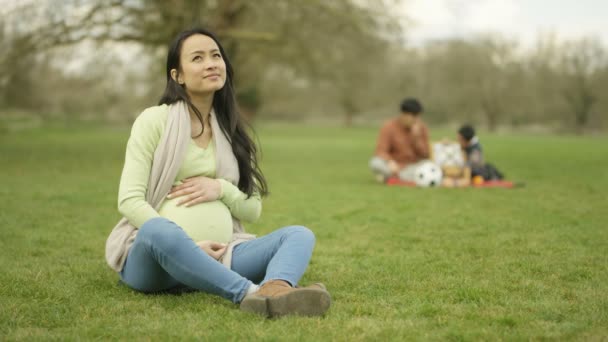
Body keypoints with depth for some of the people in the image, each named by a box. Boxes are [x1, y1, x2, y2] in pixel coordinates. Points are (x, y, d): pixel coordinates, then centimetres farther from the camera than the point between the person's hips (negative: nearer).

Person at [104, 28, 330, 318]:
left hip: (216, 256, 4)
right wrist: (189, 246, -19)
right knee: (159, 230, -39)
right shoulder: (154, 120, 2)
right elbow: (130, 200, -7)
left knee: (299, 234, -20)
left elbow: (253, 209, 17)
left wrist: (221, 189, -6)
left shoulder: (230, 131, 16)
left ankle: (277, 290, -54)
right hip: (153, 254, -4)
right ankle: (251, 293, -49)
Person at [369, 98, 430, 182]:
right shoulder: (389, 127, -10)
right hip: (394, 165, -3)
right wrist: (390, 162, -40)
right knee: (376, 163, -34)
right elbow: (380, 152, -18)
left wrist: (416, 138, -19)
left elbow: (425, 155, -4)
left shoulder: (421, 128, -1)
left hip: (413, 167, 3)